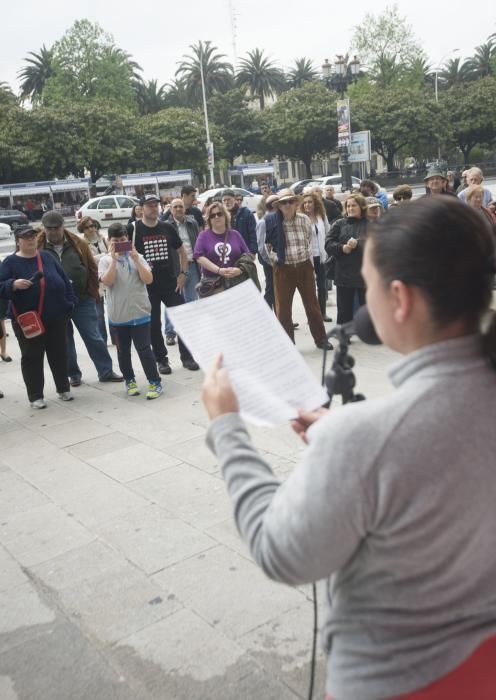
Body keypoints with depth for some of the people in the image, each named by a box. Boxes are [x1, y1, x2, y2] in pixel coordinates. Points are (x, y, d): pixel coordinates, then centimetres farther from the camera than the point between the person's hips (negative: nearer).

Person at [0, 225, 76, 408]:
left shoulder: (47, 257, 9)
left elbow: (64, 280, 11)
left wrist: (69, 302, 4)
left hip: (56, 318, 4)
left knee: (59, 354, 12)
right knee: (32, 357, 4)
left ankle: (63, 389, 28)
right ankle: (35, 396, 14)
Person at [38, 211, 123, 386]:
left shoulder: (78, 244, 2)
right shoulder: (38, 247, 0)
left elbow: (92, 269, 6)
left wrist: (93, 292, 4)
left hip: (82, 299, 0)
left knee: (94, 337, 3)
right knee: (65, 340, 11)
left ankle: (106, 371, 14)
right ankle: (73, 374, 25)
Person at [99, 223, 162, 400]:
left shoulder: (137, 257, 3)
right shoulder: (105, 260, 0)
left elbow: (148, 279, -8)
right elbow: (107, 281, -16)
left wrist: (135, 259, -15)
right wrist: (114, 259, -19)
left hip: (140, 312, -1)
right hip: (118, 315, 1)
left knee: (144, 349, -2)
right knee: (123, 350, 13)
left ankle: (155, 382, 6)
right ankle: (129, 380, 29)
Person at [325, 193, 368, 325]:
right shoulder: (339, 224, 8)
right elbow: (328, 244, 1)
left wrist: (357, 243, -26)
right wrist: (342, 248, -16)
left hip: (365, 273, -1)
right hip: (344, 273, 2)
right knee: (344, 311, 9)